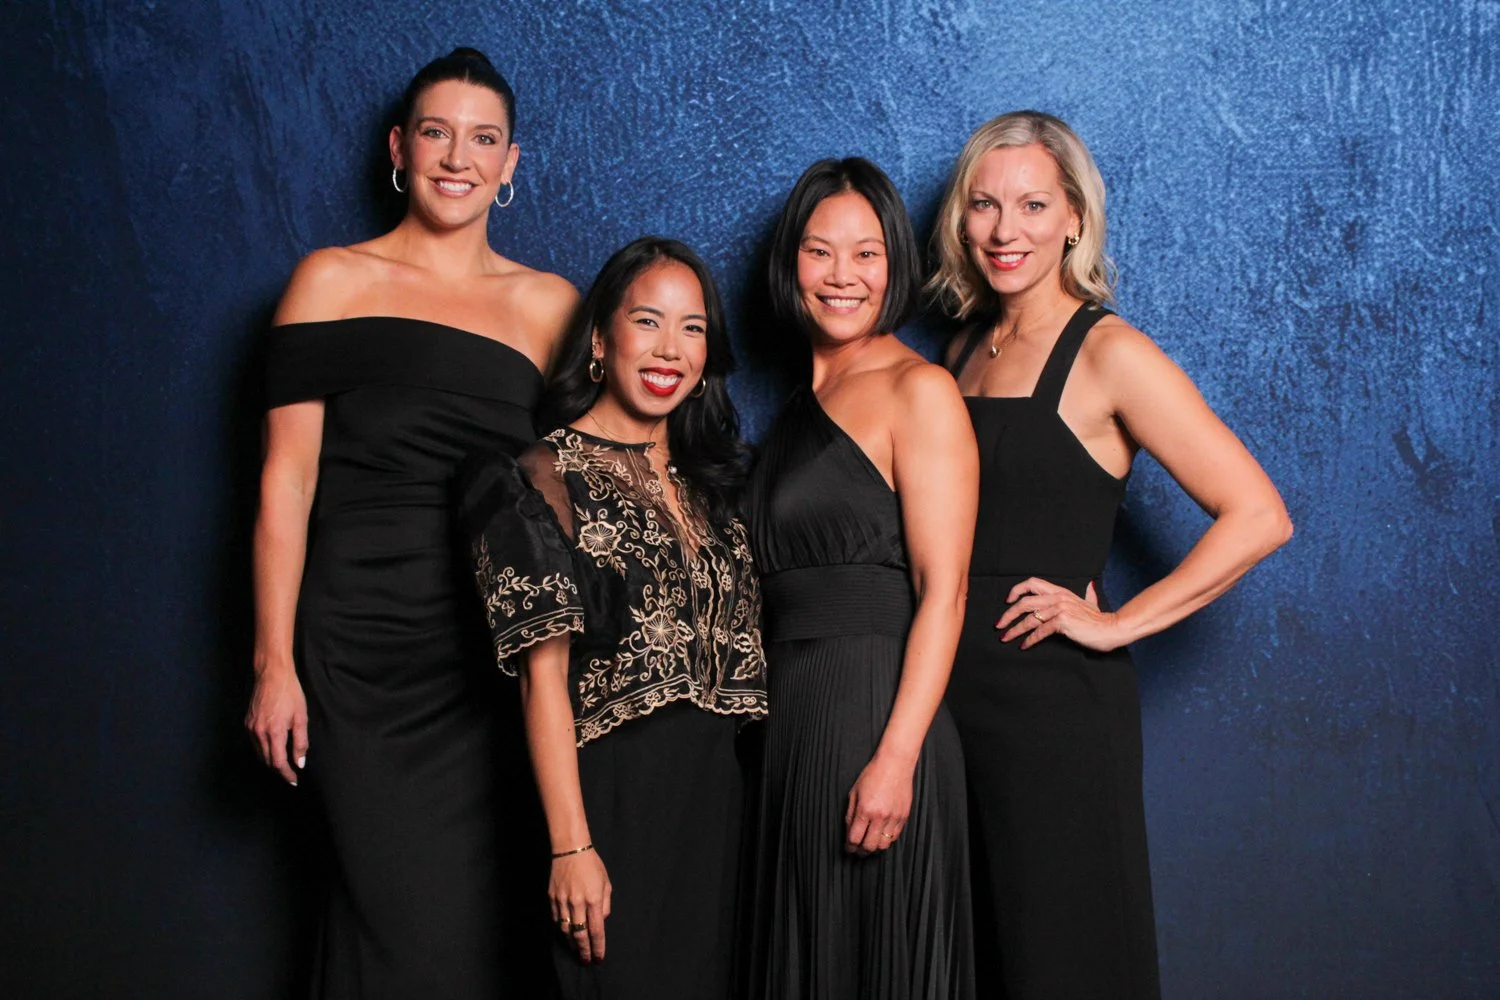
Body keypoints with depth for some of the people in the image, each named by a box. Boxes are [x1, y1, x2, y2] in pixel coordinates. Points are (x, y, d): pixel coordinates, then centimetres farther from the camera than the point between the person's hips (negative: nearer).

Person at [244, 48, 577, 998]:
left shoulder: (552, 306, 10)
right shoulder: (335, 281, 5)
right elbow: (286, 478, 0)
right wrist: (274, 662, -5)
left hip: (502, 661, 2)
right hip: (363, 653, -2)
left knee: (490, 913, 3)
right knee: (407, 921, -3)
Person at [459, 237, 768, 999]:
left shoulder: (703, 482, 13)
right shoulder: (551, 475, -6)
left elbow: (730, 657, 13)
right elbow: (544, 675, -11)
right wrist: (571, 846, -17)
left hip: (714, 797, 6)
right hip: (613, 794, -6)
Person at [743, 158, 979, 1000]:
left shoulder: (919, 390, -8)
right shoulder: (807, 401, 15)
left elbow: (943, 590, -14)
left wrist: (896, 759, -21)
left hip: (876, 716, -7)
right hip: (794, 724, 8)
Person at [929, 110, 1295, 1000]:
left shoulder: (1107, 353, -9)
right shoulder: (966, 350, 11)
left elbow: (1259, 517, -15)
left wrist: (1117, 624, -14)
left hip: (1056, 700, -6)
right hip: (954, 694, 7)